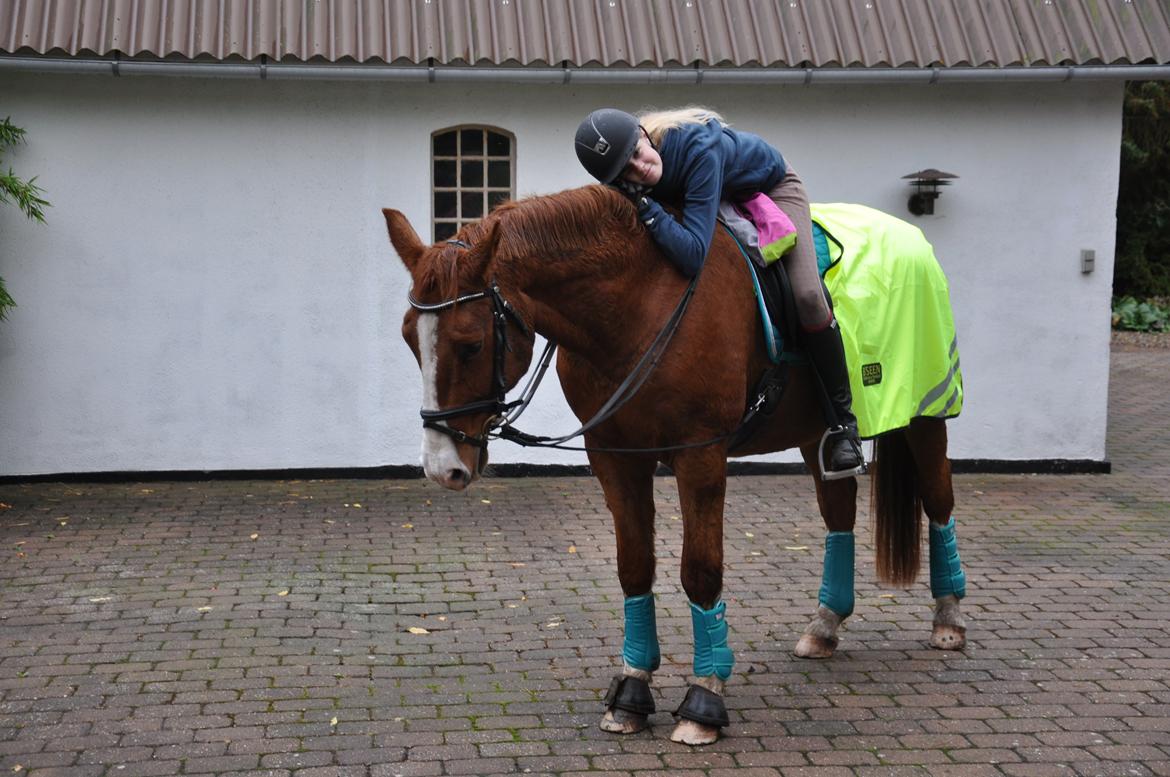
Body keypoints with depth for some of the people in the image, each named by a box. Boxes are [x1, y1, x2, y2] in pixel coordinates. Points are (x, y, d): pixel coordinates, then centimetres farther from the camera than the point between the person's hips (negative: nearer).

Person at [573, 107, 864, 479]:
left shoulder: (697, 147, -44)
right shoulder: (624, 176, -26)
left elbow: (692, 255, -50)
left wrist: (645, 206, -50)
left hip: (771, 185, -6)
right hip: (715, 197, 6)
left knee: (808, 296, -22)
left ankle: (842, 420, -9)